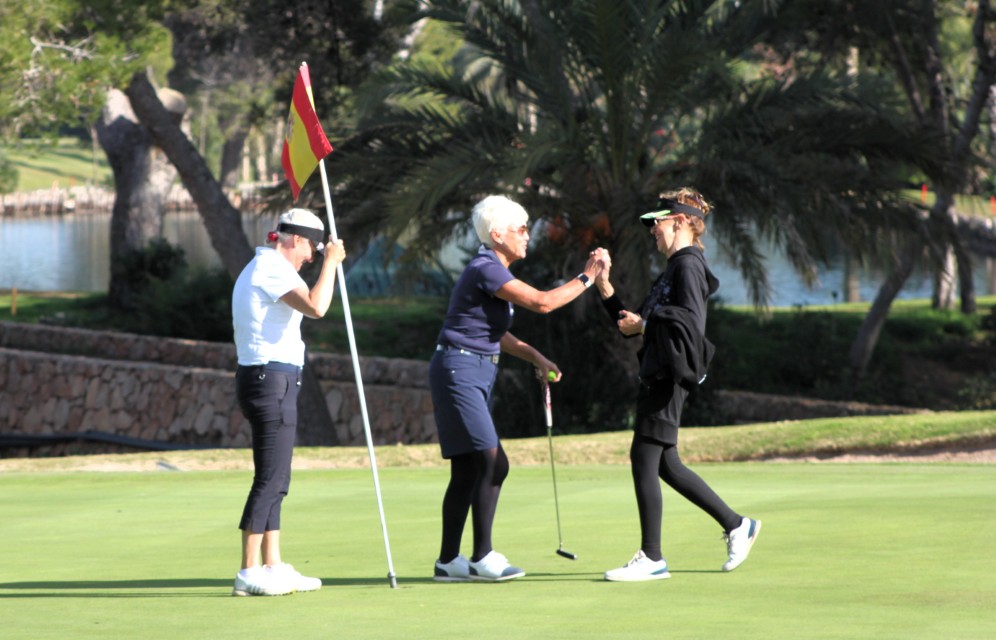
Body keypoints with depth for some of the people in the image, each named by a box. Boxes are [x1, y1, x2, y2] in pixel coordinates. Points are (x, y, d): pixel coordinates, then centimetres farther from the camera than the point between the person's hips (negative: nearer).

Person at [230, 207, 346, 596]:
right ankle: (249, 573, -10)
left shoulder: (257, 268, 20)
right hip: (273, 379, -11)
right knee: (270, 480, -10)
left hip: (261, 378, 11)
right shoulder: (273, 269, -13)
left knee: (274, 480, 13)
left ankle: (273, 567, 15)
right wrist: (331, 262, -17)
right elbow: (316, 307, -28)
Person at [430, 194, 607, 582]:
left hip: (474, 375, 10)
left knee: (466, 471, 9)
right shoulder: (486, 270, -15)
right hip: (460, 371, -10)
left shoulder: (492, 271, 17)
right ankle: (483, 558, -11)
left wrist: (536, 358, 17)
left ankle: (448, 561, 11)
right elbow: (541, 302, -22)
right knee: (491, 463, -14)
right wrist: (586, 278, -12)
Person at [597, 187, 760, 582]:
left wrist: (645, 323, -13)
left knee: (644, 457, -10)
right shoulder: (672, 269, 22)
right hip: (657, 374, 11)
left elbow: (690, 318, -23)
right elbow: (634, 325, 23)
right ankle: (736, 526, 21)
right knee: (664, 464, 13)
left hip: (670, 375, -11)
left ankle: (651, 557, -6)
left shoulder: (688, 264, -8)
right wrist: (605, 289, 14)